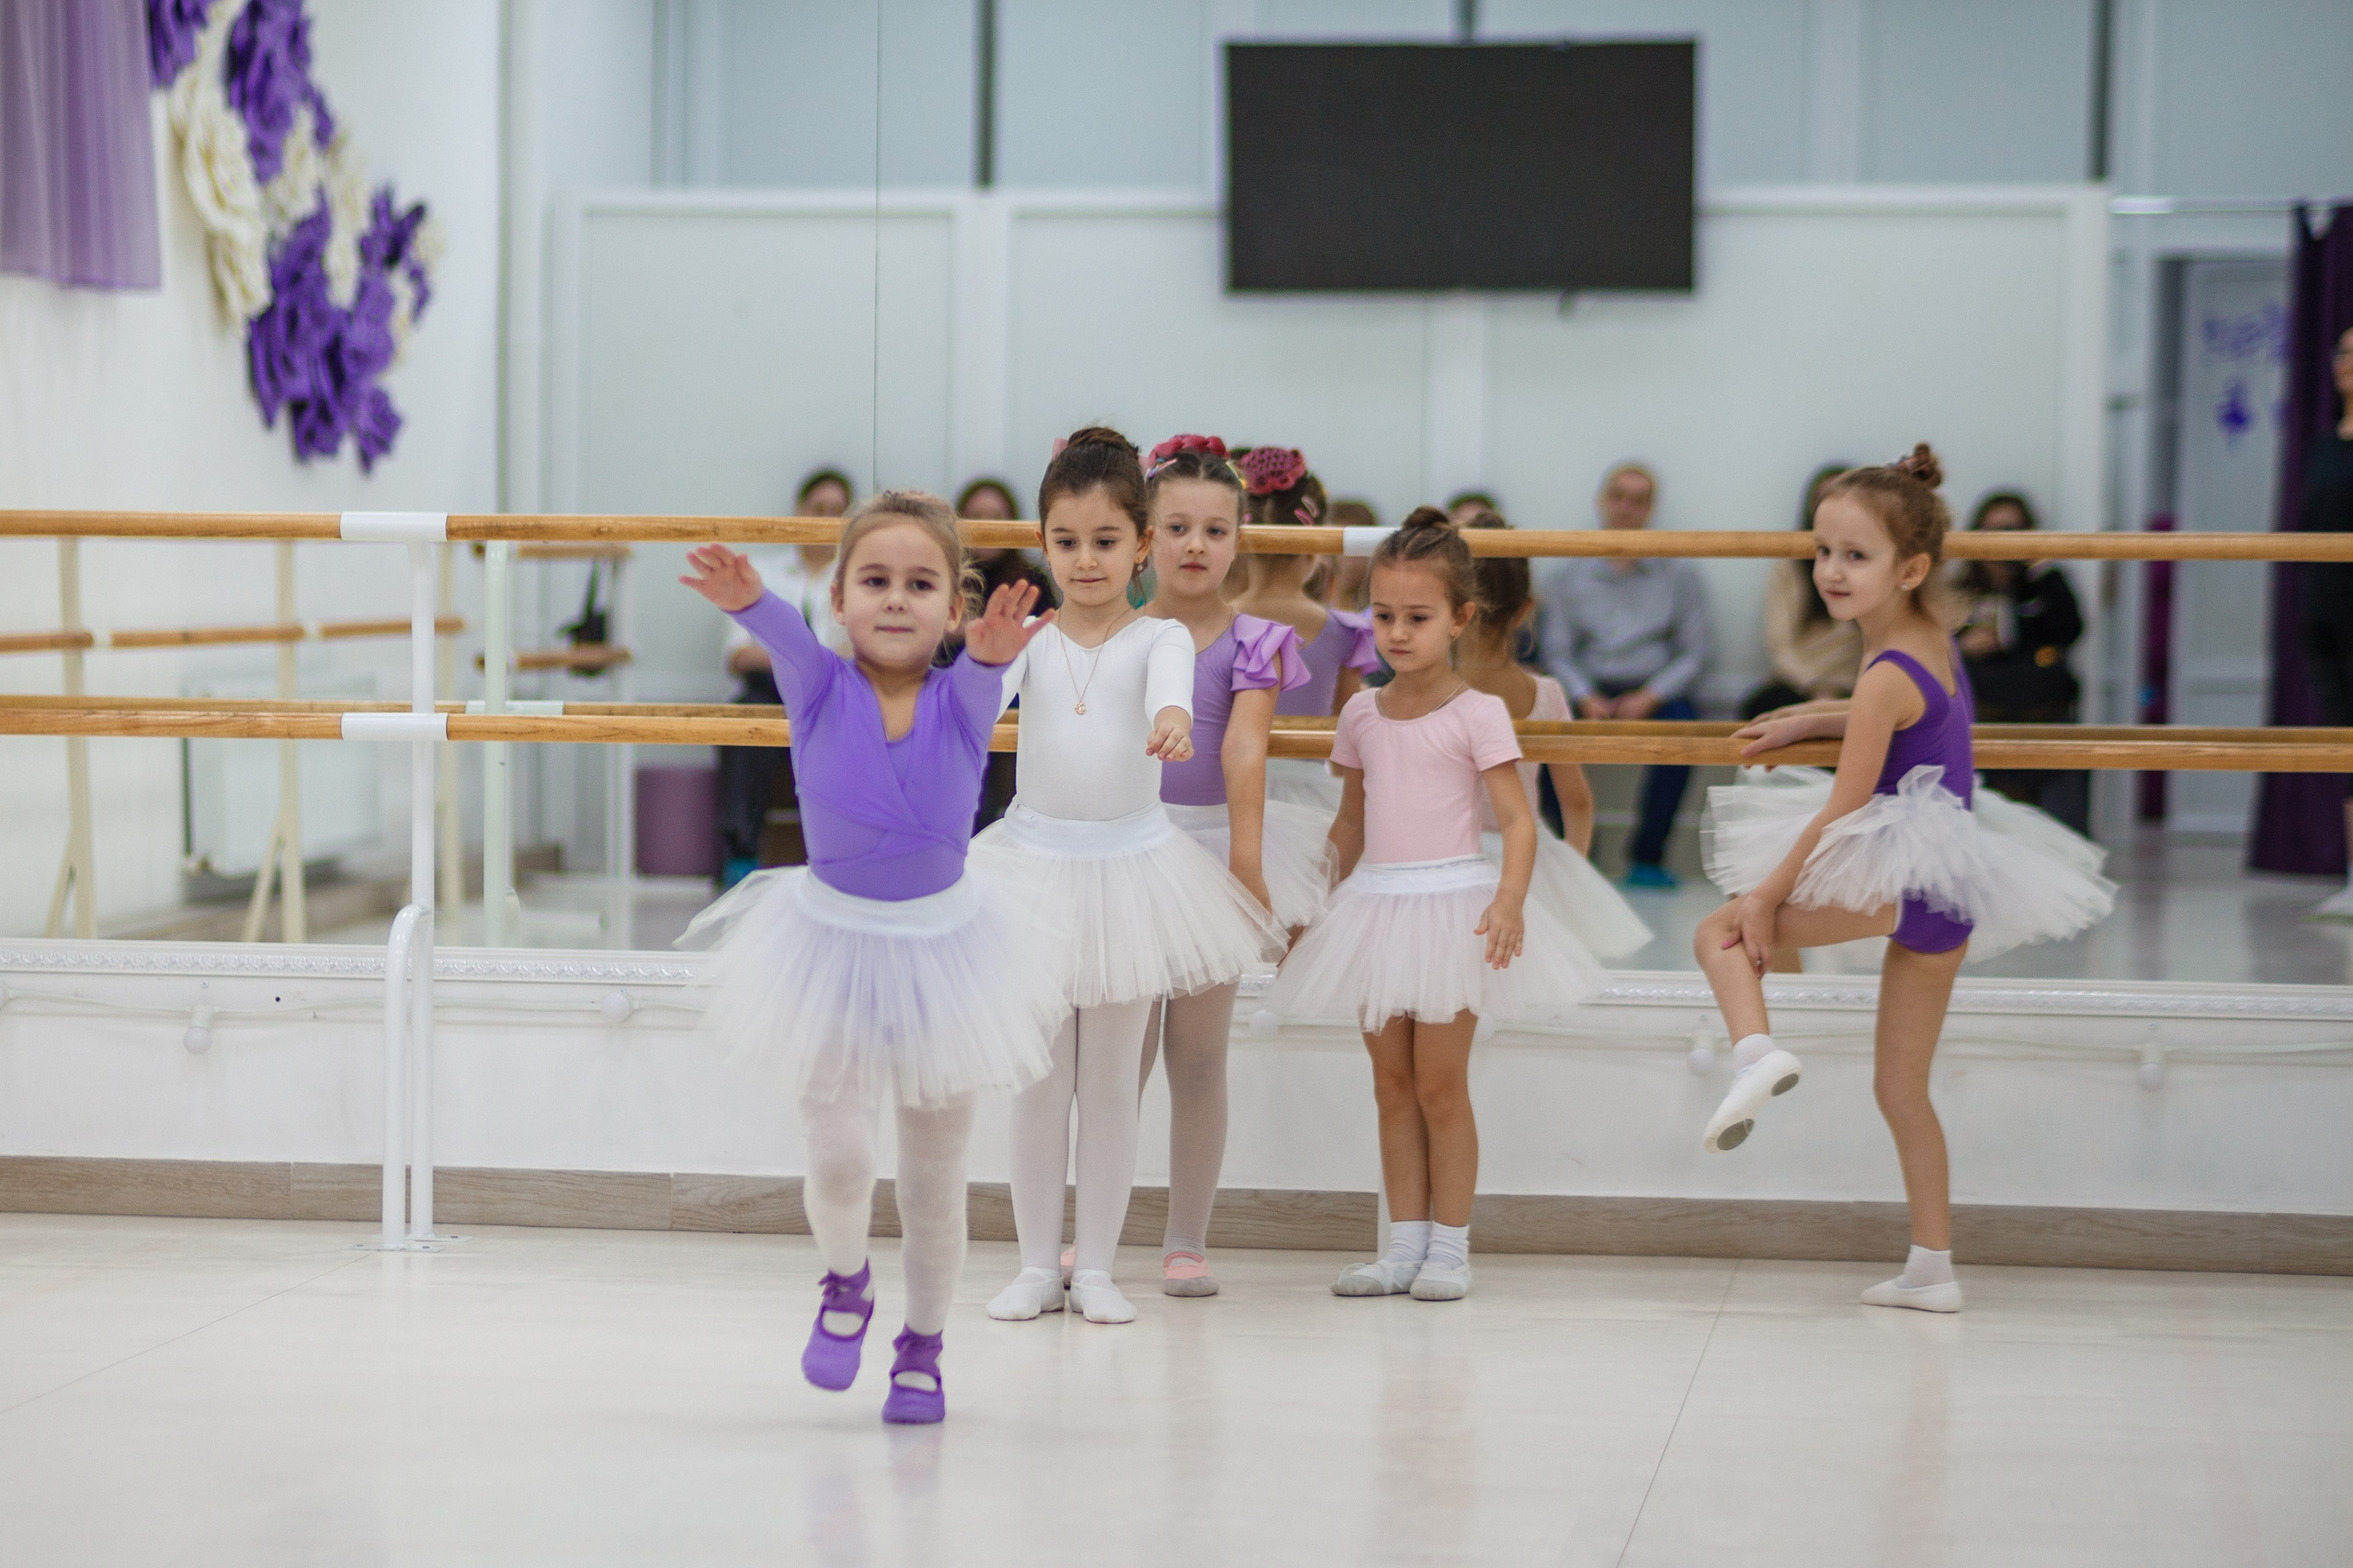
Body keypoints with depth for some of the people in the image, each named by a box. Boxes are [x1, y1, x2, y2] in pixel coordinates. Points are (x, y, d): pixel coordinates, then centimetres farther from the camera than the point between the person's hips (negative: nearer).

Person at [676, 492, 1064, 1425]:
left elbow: (981, 679, -32)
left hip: (942, 945, 1)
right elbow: (786, 637, -31)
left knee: (934, 1171, 10)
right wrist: (745, 602, -54)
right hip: (832, 939, -1)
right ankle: (846, 1285, 23)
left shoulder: (961, 701, -10)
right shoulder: (820, 687, -10)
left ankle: (923, 1347, 30)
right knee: (838, 1152, -9)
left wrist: (995, 651, -57)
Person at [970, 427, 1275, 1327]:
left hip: (1131, 864, -1)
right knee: (1038, 1078, 7)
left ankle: (1095, 1266, 15)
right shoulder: (1026, 638, -1)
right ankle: (1037, 1263, 16)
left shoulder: (1159, 637, -3)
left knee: (1110, 1081, 7)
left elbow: (1171, 679, -27)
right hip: (1036, 863, 1)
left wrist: (1172, 717, -51)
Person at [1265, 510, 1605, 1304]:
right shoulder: (1363, 714, 8)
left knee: (1440, 1086, -2)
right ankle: (1405, 1244, 13)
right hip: (1375, 907, 5)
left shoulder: (1477, 715, -7)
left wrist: (1510, 898, -27)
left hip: (1452, 904, -5)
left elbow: (1517, 819, -12)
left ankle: (1450, 1246, 7)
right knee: (1392, 1085, 8)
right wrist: (1326, 906, 19)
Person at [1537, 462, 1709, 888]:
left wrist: (1650, 696, -13)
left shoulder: (1677, 573, 8)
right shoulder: (1568, 576, 10)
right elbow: (1558, 652, 5)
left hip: (1653, 693, -1)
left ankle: (1648, 856, -23)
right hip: (1589, 692, 1)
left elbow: (1693, 652, 2)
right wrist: (1585, 698, -13)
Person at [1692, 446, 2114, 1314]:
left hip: (1899, 878, -9)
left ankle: (1756, 1048, -24)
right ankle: (1932, 1268, 19)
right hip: (1954, 895, 9)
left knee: (1721, 929, 0)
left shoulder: (1888, 677, -15)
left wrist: (1767, 897, -9)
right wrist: (1802, 723, 24)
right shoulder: (1933, 642, 10)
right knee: (1903, 1087, 16)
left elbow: (1840, 813, -16)